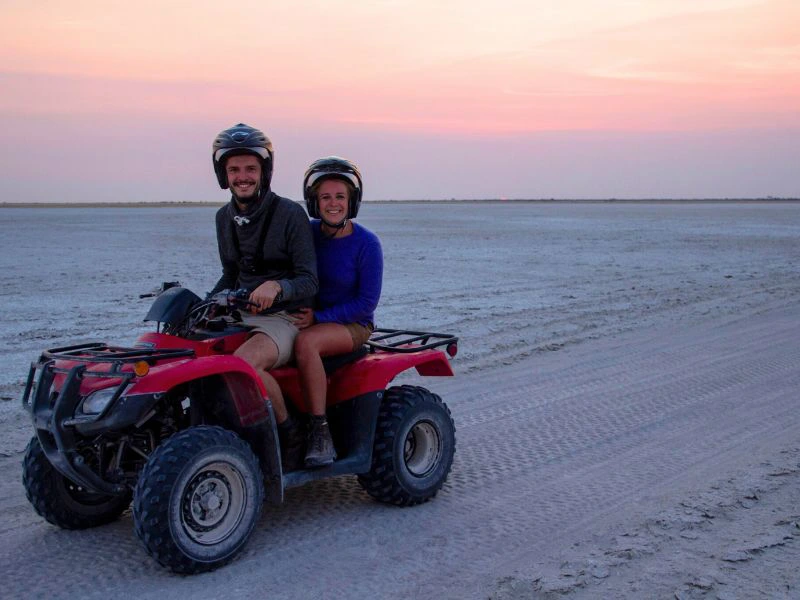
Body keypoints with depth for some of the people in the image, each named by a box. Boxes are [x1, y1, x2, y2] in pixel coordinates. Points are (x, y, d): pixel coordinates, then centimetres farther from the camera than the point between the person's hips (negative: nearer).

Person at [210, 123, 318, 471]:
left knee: (244, 361, -35)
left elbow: (309, 282, -12)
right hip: (240, 314, 7)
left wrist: (276, 286, -32)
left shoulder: (290, 215, -9)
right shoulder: (225, 218, 10)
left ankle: (290, 432, -13)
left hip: (285, 317, -7)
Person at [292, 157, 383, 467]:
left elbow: (367, 302, -12)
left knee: (305, 342, -35)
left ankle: (321, 431, -27)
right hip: (308, 316, 5)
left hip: (352, 325, -5)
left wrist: (318, 317, -20)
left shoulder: (366, 243, -10)